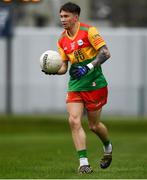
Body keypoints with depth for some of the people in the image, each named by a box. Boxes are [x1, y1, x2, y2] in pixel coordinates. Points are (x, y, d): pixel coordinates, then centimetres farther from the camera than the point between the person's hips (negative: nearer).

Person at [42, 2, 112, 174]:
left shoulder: (88, 31, -10)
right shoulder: (62, 40, 9)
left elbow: (105, 52, -16)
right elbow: (64, 66, 12)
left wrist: (89, 67, -26)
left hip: (95, 84, -5)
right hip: (75, 86, 5)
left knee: (94, 125, 4)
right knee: (74, 121, -14)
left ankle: (108, 147, 36)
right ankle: (83, 162, -12)